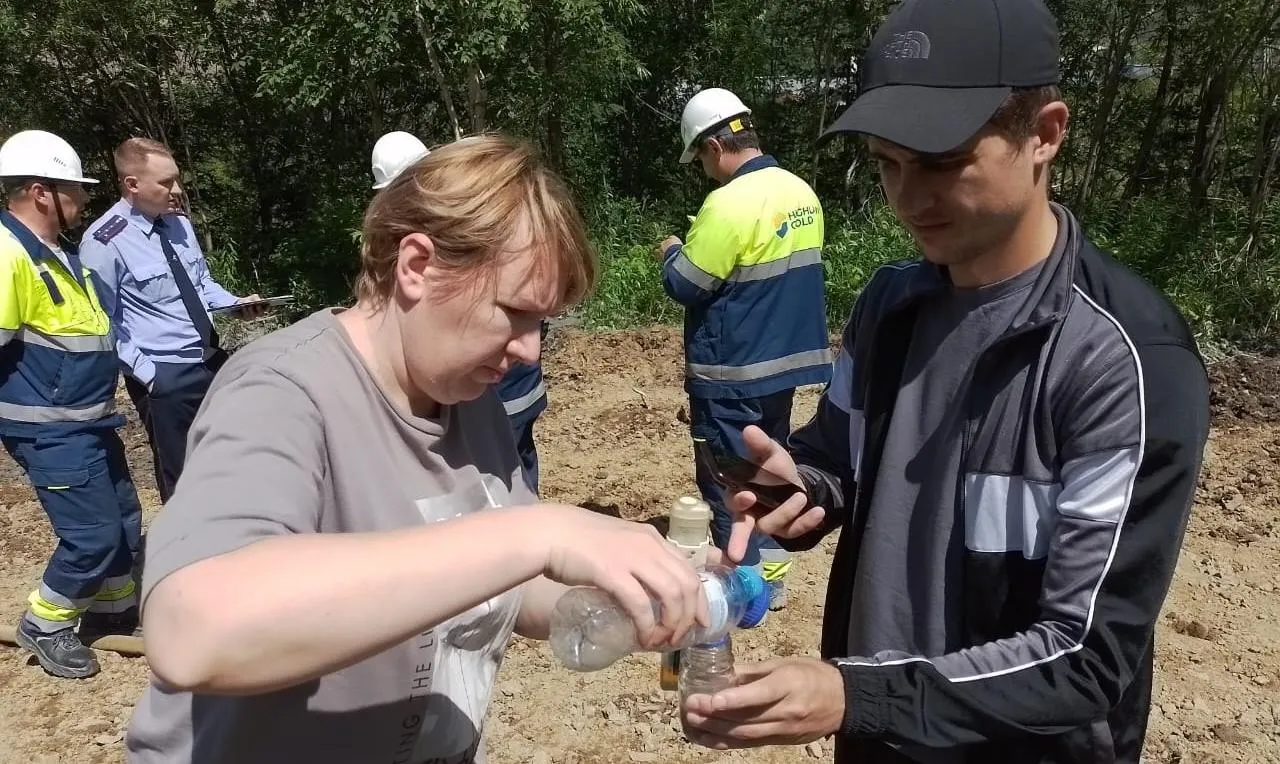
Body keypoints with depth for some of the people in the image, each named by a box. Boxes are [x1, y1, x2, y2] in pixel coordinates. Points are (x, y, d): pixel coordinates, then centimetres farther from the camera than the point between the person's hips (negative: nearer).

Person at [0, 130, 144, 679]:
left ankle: (113, 611, 37)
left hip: (88, 420, 10)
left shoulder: (58, 250, 11)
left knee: (123, 519, 18)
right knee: (93, 534, -5)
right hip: (51, 430, -10)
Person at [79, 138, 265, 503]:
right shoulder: (105, 242, -16)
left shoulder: (179, 224, 4)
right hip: (165, 376, -7)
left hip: (213, 360, 7)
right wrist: (145, 372, -16)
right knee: (183, 478, 8)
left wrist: (236, 304, -1)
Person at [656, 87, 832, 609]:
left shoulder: (731, 202, -21)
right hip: (786, 360, 9)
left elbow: (684, 286, -17)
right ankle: (771, 578, 28)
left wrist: (672, 252, 4)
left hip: (733, 373, -9)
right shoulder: (801, 192, 6)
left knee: (727, 484, 4)